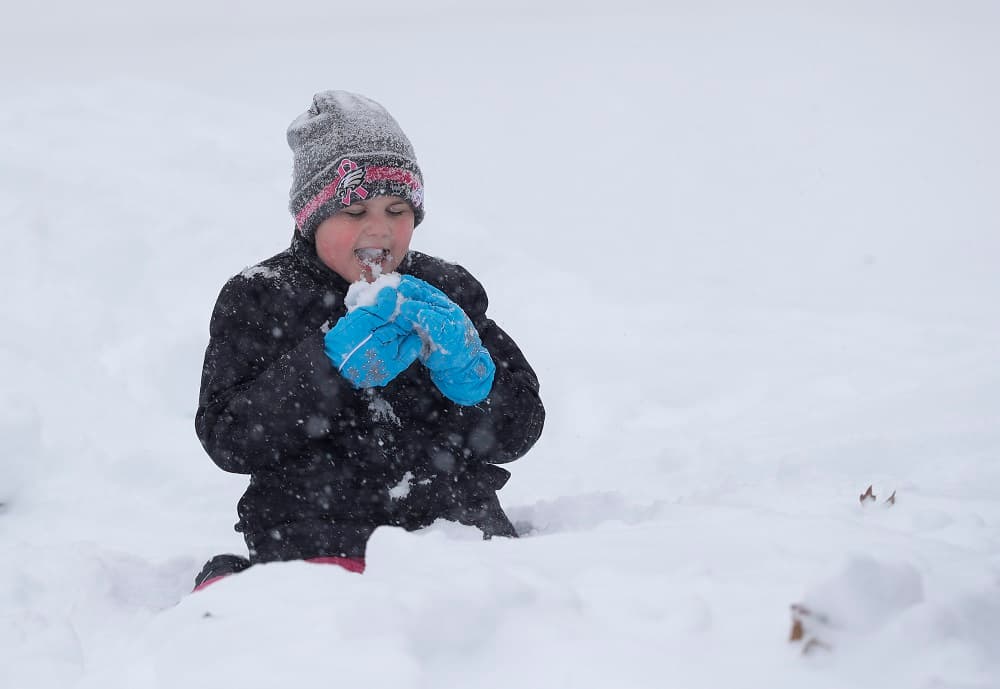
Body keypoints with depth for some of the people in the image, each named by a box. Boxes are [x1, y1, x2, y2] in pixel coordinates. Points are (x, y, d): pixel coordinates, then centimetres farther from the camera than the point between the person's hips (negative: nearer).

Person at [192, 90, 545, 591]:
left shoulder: (449, 293, 14)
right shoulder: (257, 299, 7)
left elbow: (516, 434, 10)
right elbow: (226, 440, -4)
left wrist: (464, 366, -10)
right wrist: (329, 367, -14)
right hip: (317, 545, -2)